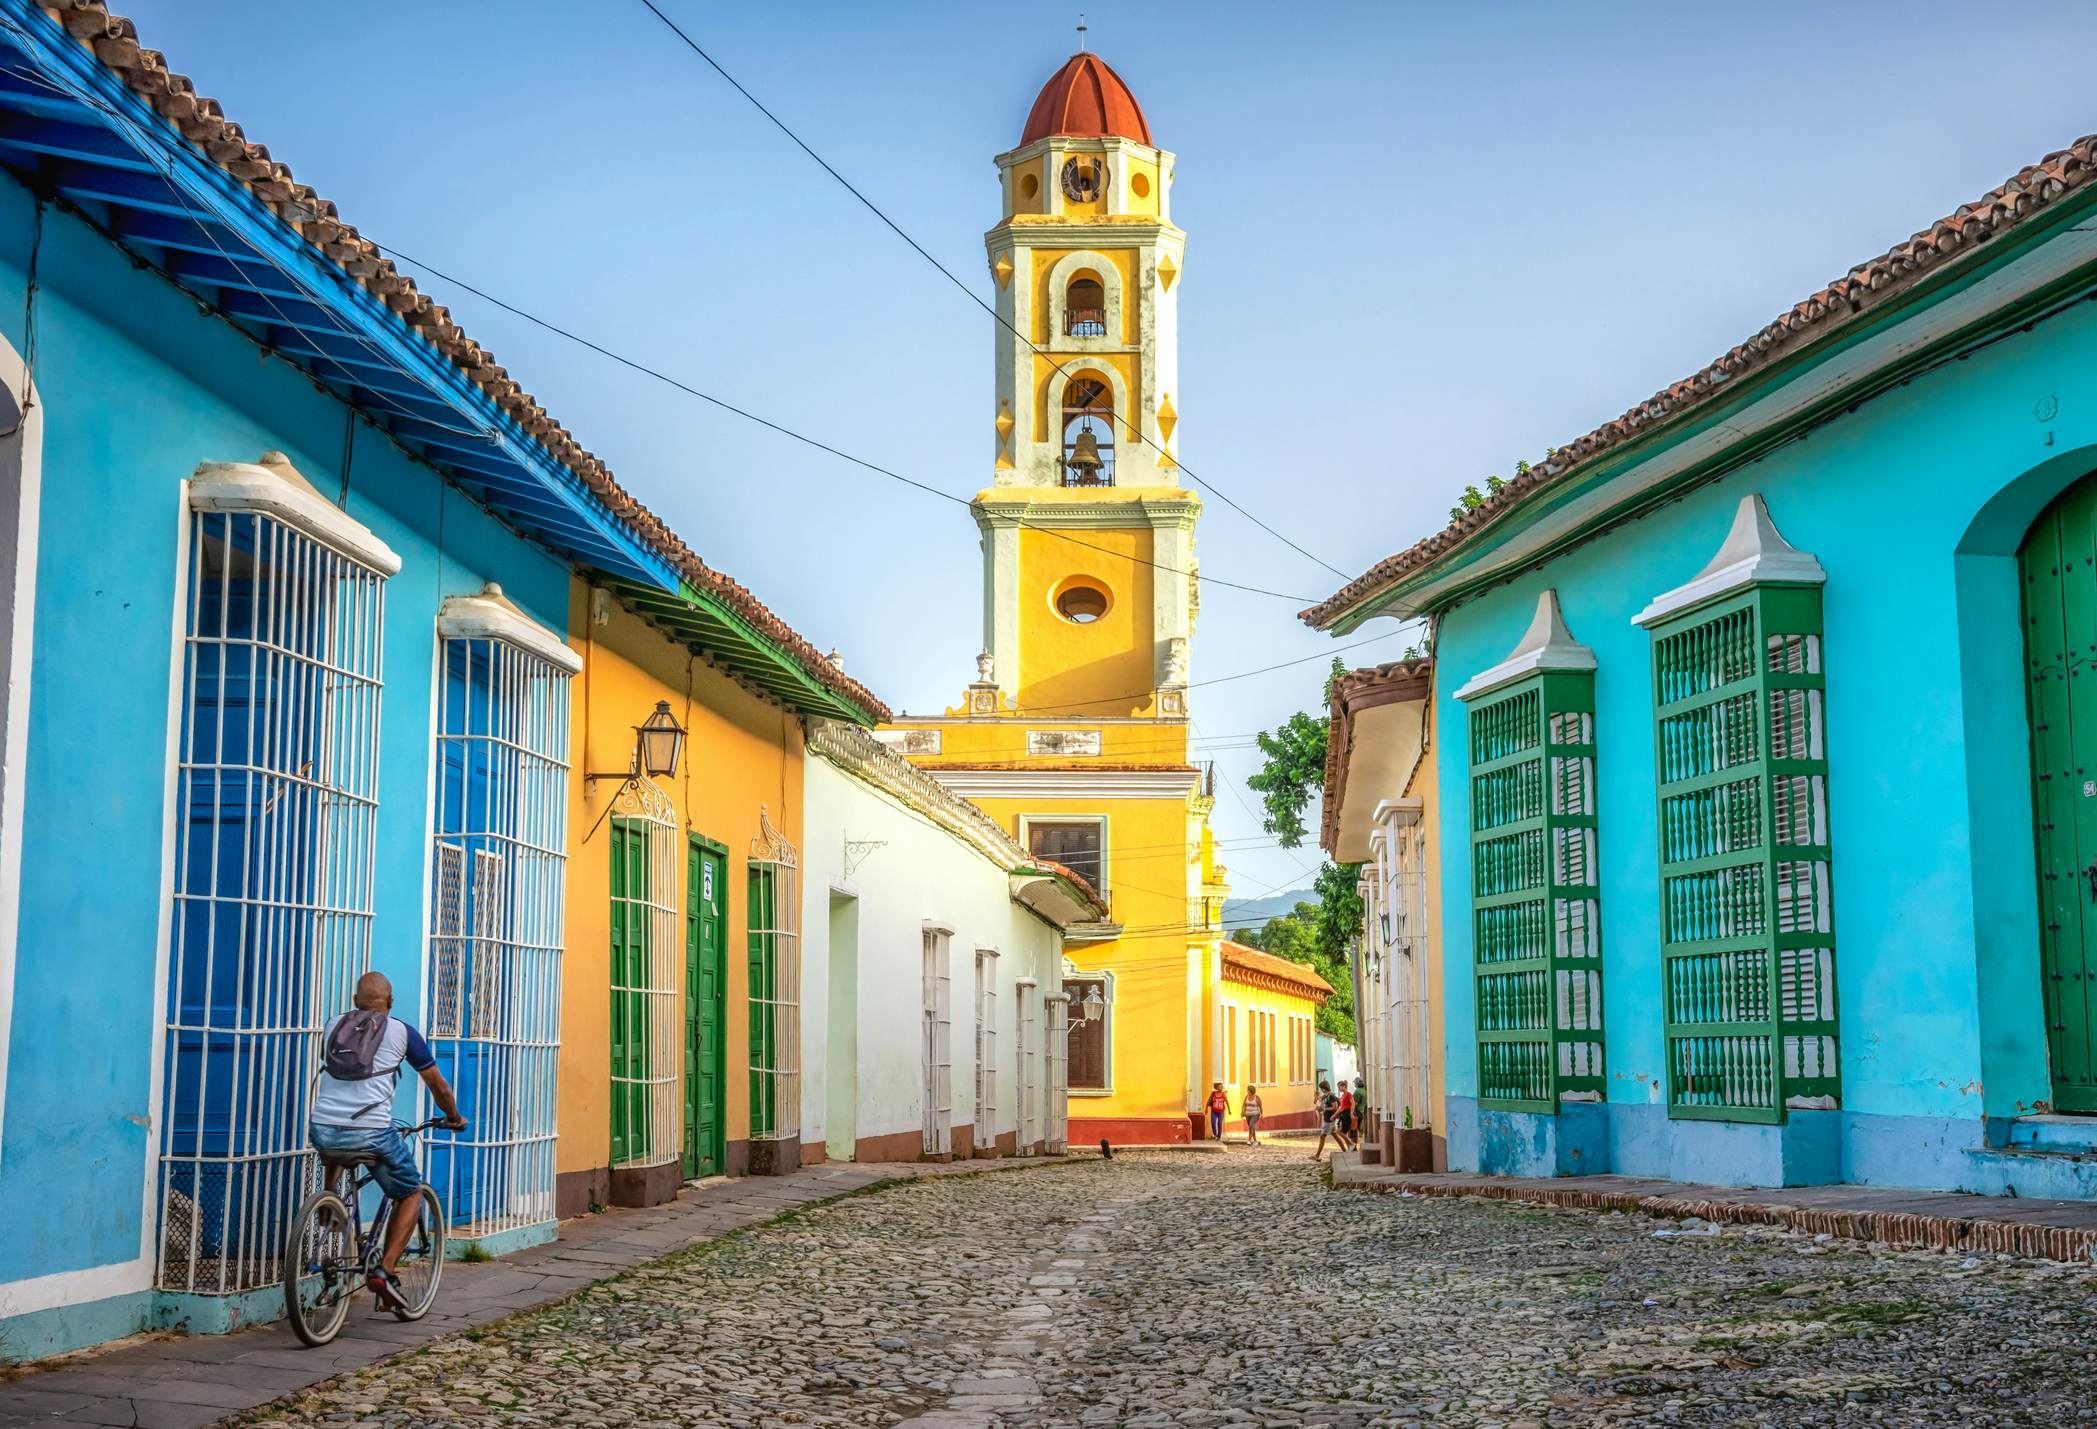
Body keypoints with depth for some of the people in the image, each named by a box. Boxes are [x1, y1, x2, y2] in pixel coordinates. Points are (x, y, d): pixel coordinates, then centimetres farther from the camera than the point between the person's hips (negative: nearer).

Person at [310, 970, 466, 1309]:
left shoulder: (333, 1027, 18)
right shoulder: (402, 1032, 9)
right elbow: (439, 1087, 19)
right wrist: (454, 1118, 39)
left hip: (322, 1131, 4)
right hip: (371, 1133, -4)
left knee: (333, 1156, 40)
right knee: (411, 1195, 18)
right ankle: (386, 1270, 1)